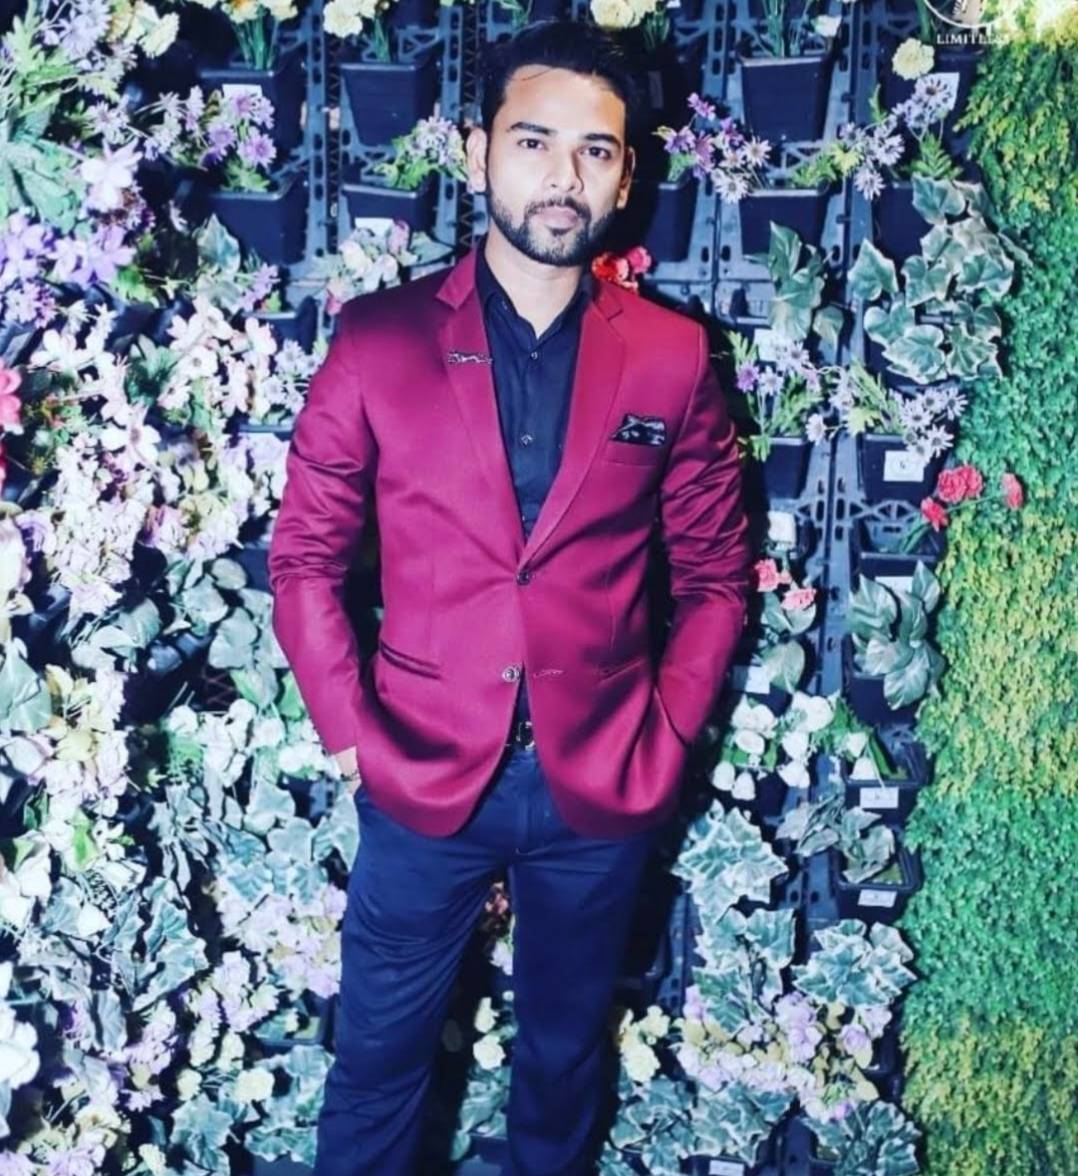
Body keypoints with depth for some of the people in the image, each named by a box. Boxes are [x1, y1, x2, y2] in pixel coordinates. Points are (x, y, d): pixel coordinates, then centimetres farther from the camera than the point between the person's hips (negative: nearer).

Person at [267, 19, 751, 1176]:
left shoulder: (672, 358, -3)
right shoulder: (379, 338, -6)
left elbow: (714, 572, 5)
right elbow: (306, 554, -1)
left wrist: (667, 737, -2)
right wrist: (349, 732, -7)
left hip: (601, 787, 1)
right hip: (424, 777, -1)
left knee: (565, 1054, 21)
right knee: (378, 1058, 15)